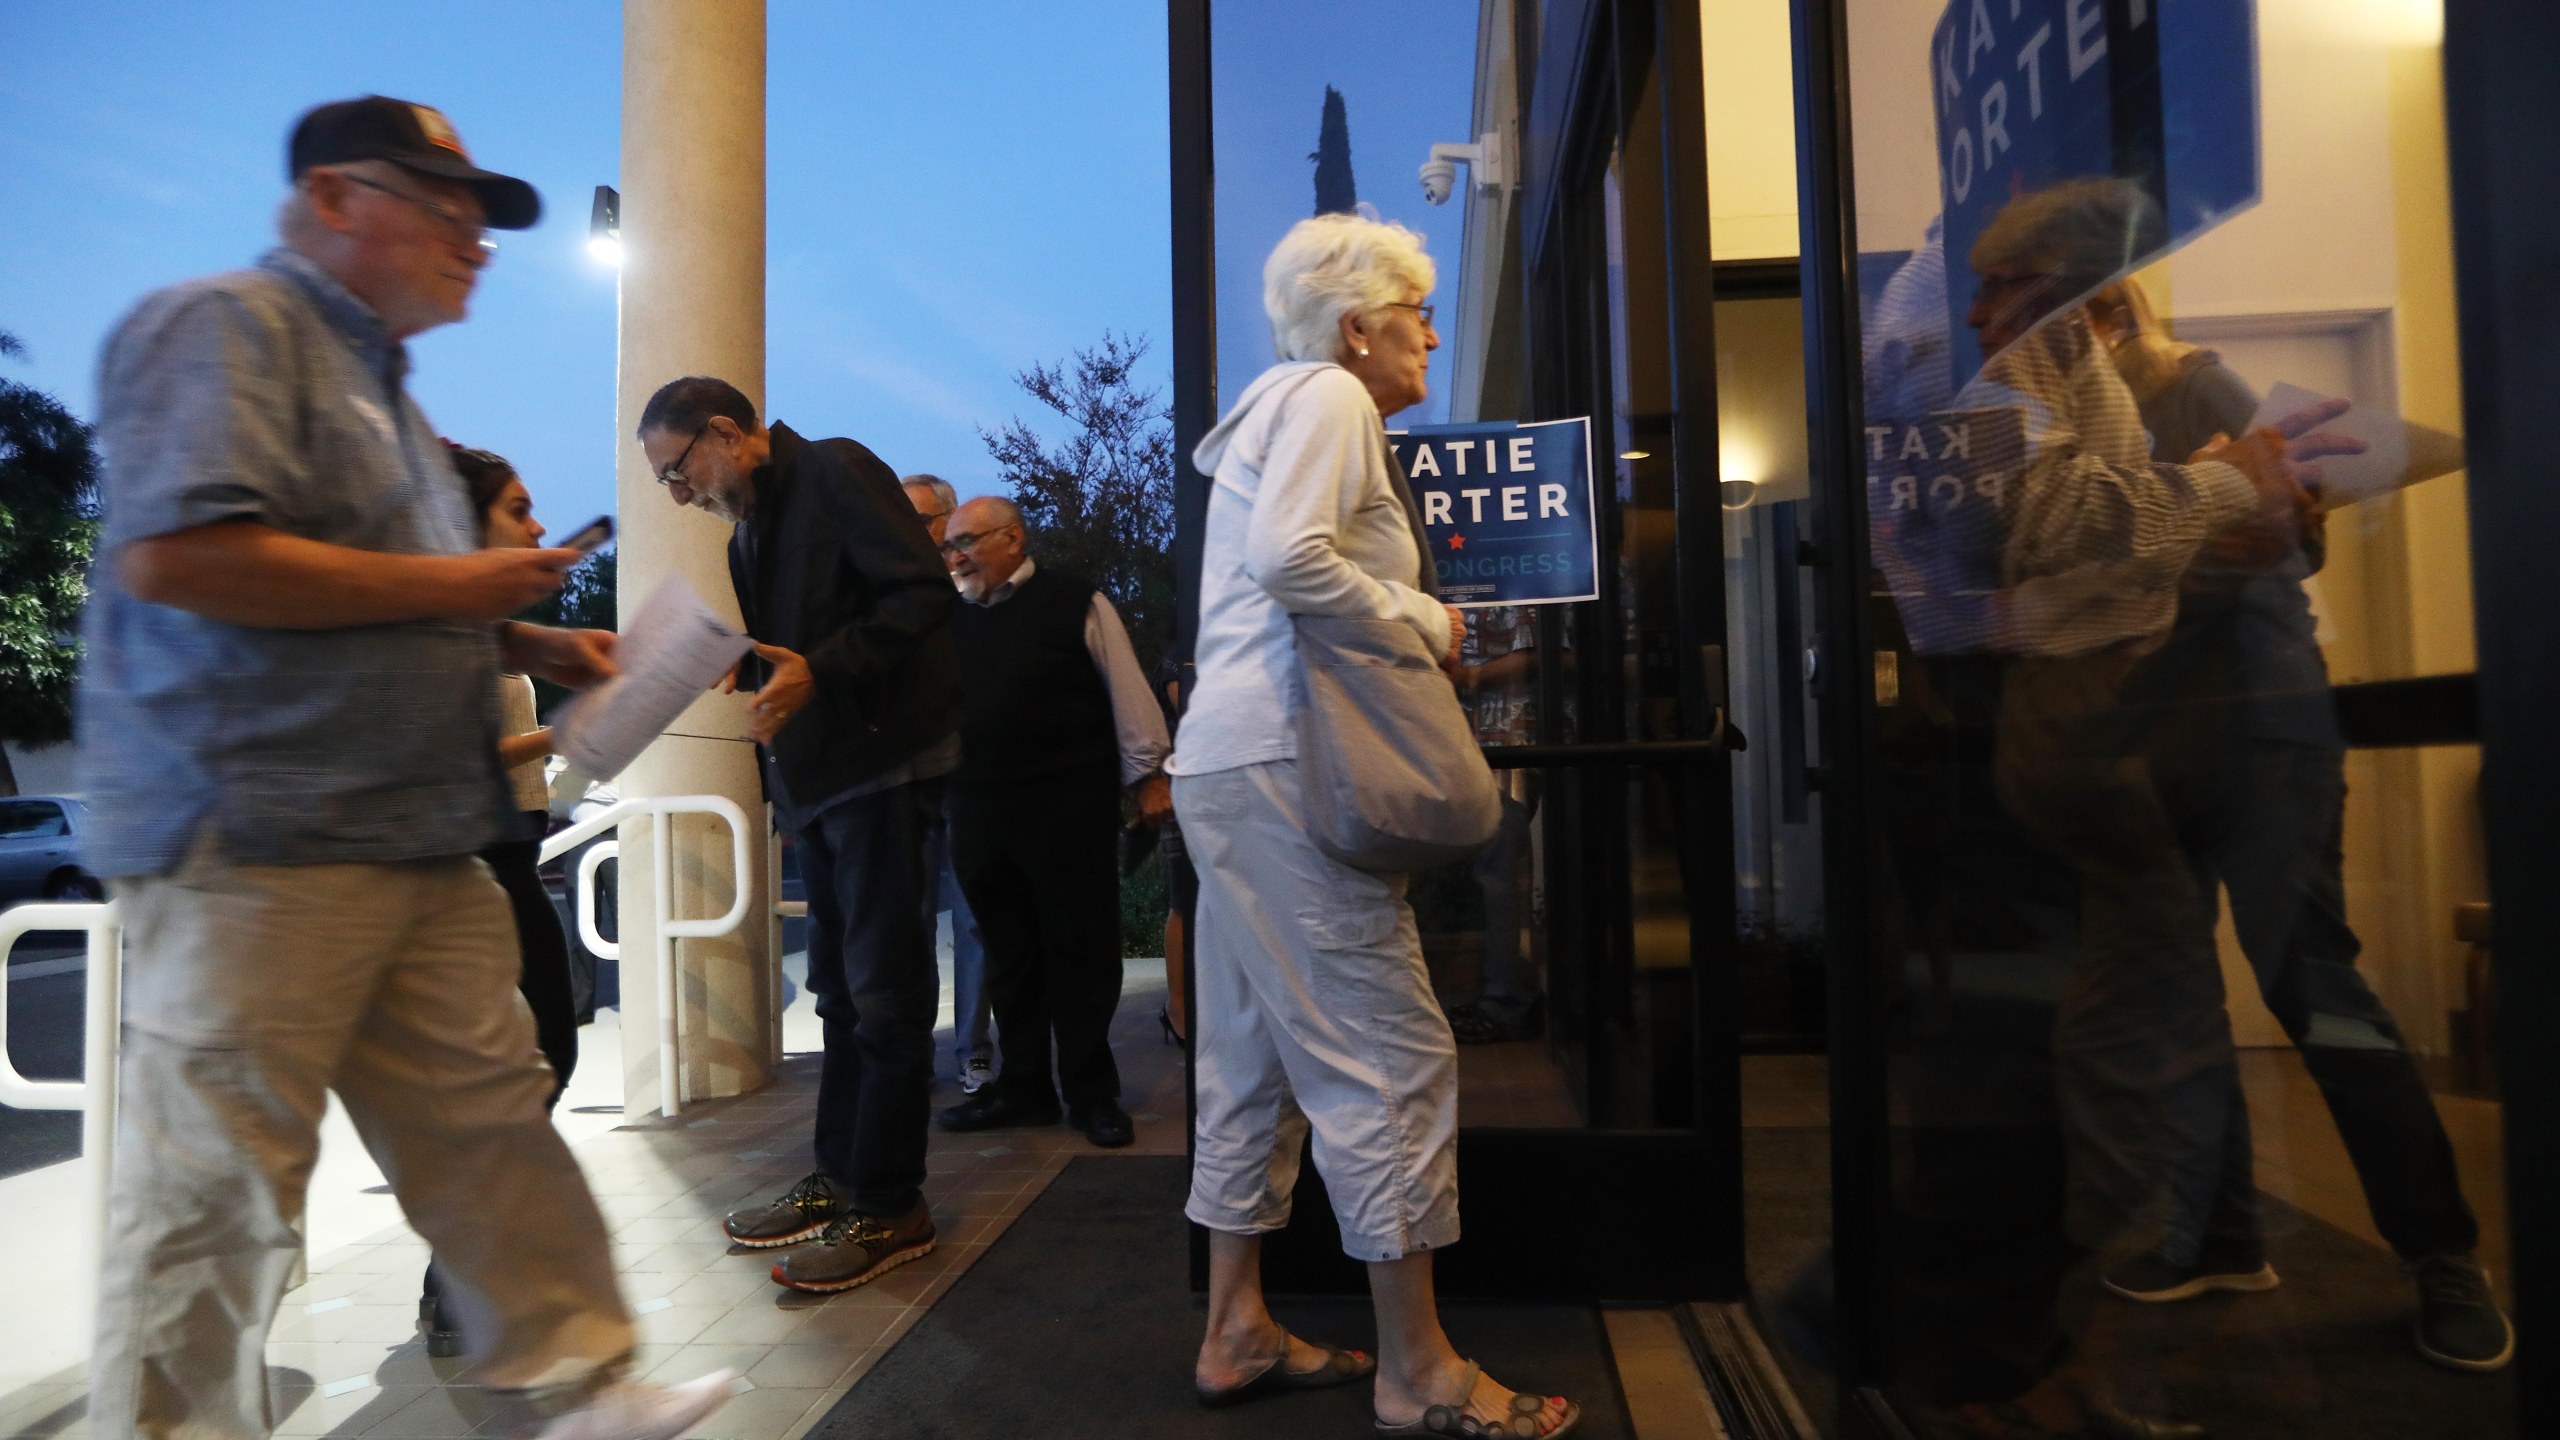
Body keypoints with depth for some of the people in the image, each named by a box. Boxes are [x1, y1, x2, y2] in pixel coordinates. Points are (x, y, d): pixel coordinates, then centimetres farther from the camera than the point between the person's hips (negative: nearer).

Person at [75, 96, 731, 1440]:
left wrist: (532, 645, 15)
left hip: (422, 848, 9)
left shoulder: (375, 376, 22)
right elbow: (175, 551, -22)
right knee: (217, 1187, 2)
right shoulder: (224, 325, -6)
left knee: (490, 1126, 9)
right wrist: (451, 585, -14)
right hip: (258, 841, -9)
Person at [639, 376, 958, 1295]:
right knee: (841, 989, 14)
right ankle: (840, 1179, 25)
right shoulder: (747, 533, 20)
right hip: (816, 778, 10)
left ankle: (890, 1209, 3)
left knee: (882, 991, -6)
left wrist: (819, 670, -23)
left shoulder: (835, 472, -7)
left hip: (883, 762, -9)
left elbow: (923, 590, -17)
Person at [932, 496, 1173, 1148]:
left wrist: (1149, 775, -4)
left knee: (1080, 950, 2)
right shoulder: (953, 617, 14)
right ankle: (1022, 1088, 24)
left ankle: (1092, 1093, 14)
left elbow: (1126, 687, -2)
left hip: (1069, 809, -5)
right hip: (981, 812, 5)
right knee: (1008, 954, 12)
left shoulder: (1073, 600, -2)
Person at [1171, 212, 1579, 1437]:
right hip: (1279, 765, -11)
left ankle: (1236, 1334, 22)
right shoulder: (1327, 393, -4)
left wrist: (1410, 611, 17)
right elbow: (1290, 558, -20)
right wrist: (1425, 620, -8)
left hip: (1234, 763, 11)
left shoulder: (1299, 403, 25)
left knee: (1256, 1059, 12)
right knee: (1391, 1051, -6)